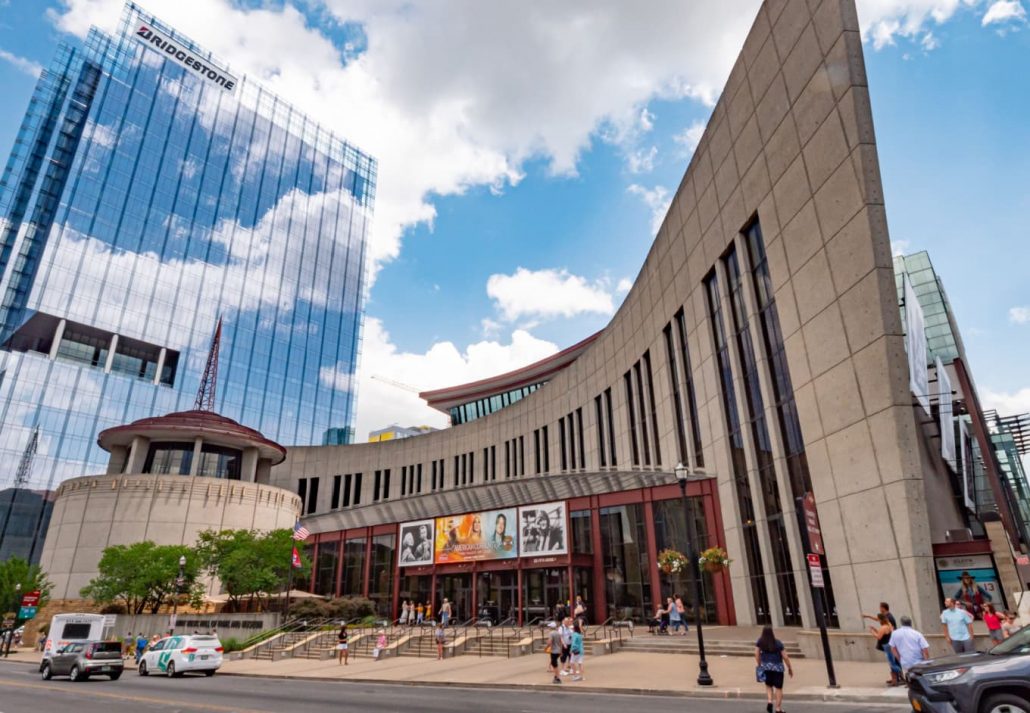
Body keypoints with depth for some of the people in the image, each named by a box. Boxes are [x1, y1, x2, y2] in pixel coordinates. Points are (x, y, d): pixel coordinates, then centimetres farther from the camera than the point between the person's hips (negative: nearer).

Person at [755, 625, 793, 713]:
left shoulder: (760, 642, -3)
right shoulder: (778, 643, -8)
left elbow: (757, 654, -2)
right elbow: (785, 657, -7)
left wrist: (759, 665, 10)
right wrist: (790, 668, 6)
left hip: (766, 667, 2)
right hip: (778, 667, -2)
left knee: (768, 686, 19)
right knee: (778, 688, 8)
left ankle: (769, 701, -1)